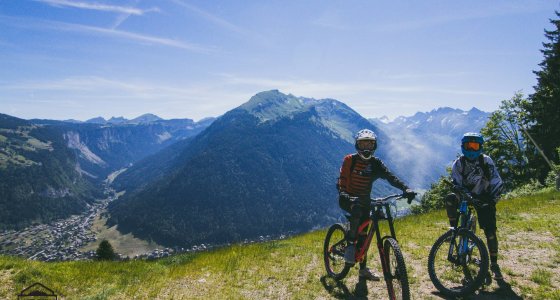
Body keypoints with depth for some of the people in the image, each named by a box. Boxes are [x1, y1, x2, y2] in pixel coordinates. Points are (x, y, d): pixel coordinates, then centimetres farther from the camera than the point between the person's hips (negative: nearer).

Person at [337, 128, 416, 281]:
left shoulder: (375, 163, -2)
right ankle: (350, 243, -21)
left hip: (364, 200, 4)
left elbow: (390, 177, -15)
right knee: (357, 210, -38)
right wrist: (342, 193, -37)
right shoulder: (350, 160, -10)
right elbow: (342, 178, -17)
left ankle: (363, 269, 13)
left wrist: (406, 189, -31)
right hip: (348, 199, -4)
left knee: (364, 234, 2)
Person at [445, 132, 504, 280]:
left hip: (484, 199, 0)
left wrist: (492, 199, -28)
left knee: (490, 233, -8)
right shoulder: (458, 163, -10)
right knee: (450, 198, -33)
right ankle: (454, 228, -15)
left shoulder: (486, 161, -10)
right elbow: (458, 185, -16)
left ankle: (494, 264, 9)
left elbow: (497, 182, -14)